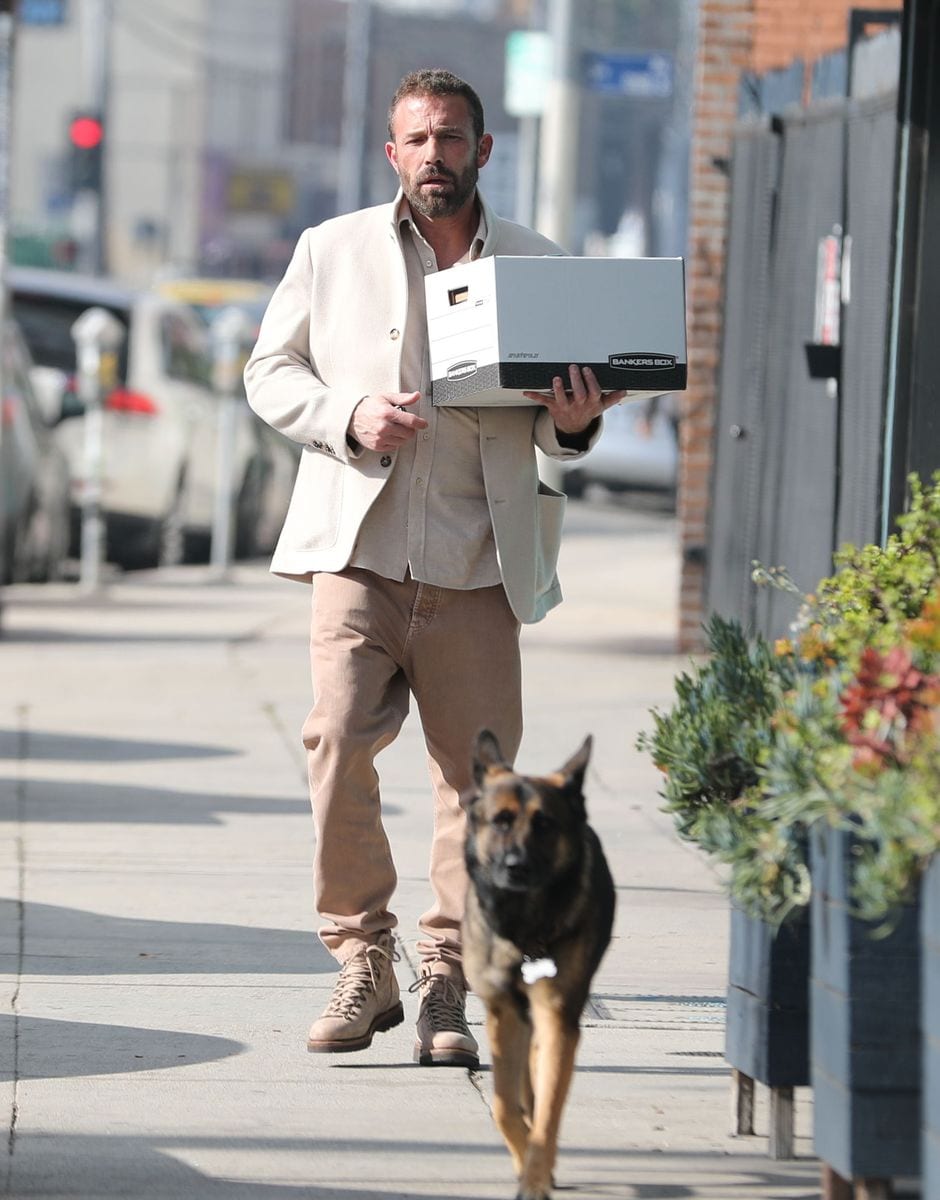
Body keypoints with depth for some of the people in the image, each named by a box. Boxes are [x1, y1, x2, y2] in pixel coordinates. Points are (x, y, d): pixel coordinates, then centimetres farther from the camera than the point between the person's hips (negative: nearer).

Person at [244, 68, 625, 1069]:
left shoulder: (538, 267, 12)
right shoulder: (332, 251, 10)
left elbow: (557, 431, 17)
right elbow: (270, 372, 12)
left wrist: (574, 424, -7)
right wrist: (347, 414, -7)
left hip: (478, 566, 1)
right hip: (357, 546, -1)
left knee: (476, 772, -1)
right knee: (337, 744, -14)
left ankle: (447, 987, 8)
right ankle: (362, 966, -1)